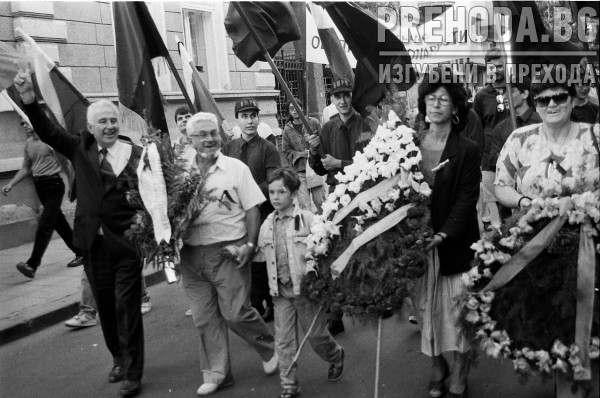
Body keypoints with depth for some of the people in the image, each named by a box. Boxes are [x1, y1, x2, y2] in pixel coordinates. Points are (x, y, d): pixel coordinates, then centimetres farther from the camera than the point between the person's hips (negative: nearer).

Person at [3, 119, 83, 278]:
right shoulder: (28, 144, 11)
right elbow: (26, 168, 19)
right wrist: (10, 184, 11)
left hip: (53, 184, -8)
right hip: (39, 186, 8)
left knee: (44, 226, -9)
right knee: (58, 221, 13)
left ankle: (32, 265, -10)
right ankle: (80, 253, 26)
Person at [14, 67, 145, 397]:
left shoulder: (136, 154, -7)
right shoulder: (80, 149, 3)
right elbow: (48, 131, -7)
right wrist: (29, 99, -22)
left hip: (126, 242, -4)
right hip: (92, 242, 4)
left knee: (127, 308, 4)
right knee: (105, 307, 17)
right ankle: (119, 360, 39)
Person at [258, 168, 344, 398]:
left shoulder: (307, 219, -9)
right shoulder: (267, 225, 5)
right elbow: (262, 252, 17)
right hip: (280, 291, 4)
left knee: (315, 335, 10)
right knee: (284, 341, 6)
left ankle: (336, 356, 41)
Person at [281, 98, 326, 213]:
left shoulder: (313, 122, 2)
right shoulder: (287, 129, 3)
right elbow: (286, 151, 4)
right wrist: (301, 154, -9)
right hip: (300, 171, 0)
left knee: (320, 201, 7)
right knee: (304, 206, -6)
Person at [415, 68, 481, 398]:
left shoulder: (467, 150, -5)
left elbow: (467, 199, -10)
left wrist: (443, 234, -20)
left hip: (454, 244, -3)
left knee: (457, 309, 5)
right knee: (426, 307, 12)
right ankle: (436, 366, 33)